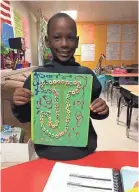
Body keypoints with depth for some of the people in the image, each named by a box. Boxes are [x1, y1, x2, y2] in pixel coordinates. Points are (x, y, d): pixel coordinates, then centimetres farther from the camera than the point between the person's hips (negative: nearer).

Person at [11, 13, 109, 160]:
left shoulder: (87, 74, -7)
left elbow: (93, 111, 4)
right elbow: (26, 117, -1)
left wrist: (101, 110, -16)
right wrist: (18, 106, -20)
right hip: (48, 153, 0)